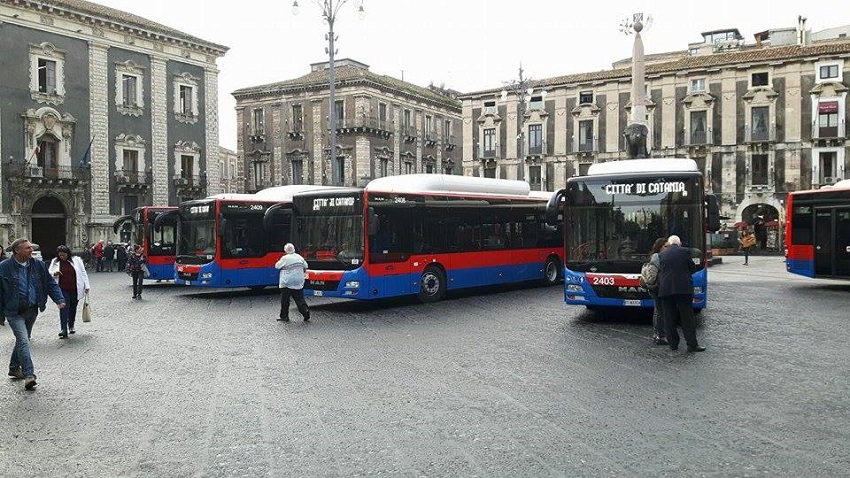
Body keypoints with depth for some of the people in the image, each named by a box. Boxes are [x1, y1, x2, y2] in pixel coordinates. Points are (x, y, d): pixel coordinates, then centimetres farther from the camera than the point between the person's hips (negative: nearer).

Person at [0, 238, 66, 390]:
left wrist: (59, 299, -6)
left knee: (23, 340, 17)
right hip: (14, 313, -5)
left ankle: (14, 368, 35)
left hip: (32, 310, 5)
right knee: (23, 341, -13)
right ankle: (29, 375, -15)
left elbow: (51, 284, 8)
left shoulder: (38, 266, 4)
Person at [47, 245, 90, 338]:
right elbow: (49, 274, 13)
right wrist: (54, 274, -11)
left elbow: (83, 273, 5)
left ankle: (71, 326, 31)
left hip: (75, 290, 1)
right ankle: (63, 330, -12)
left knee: (73, 308, 13)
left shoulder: (76, 260, 1)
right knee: (63, 308, -10)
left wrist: (86, 286, 3)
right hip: (62, 290, -1)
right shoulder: (55, 262, 4)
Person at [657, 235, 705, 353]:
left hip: (665, 290, 2)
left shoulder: (661, 254, 7)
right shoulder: (685, 251, 1)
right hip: (683, 289, -2)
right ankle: (692, 344, 1)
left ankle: (673, 344, 11)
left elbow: (659, 271, 8)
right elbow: (693, 269, 7)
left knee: (669, 319, 8)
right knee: (687, 318, 2)